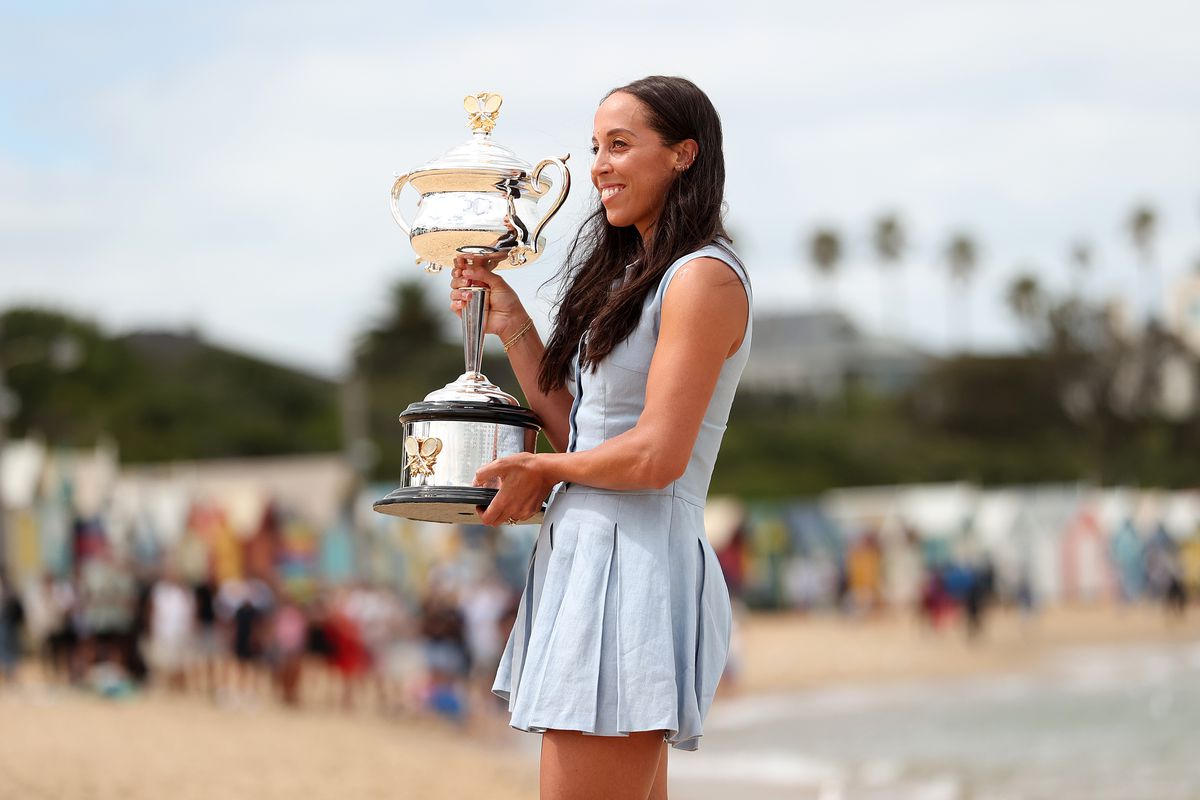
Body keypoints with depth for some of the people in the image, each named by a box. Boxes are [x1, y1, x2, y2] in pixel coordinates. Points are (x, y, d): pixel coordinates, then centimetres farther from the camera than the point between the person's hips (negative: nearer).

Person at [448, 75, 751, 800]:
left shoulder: (704, 278, -9)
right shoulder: (631, 275, 20)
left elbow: (657, 456, -16)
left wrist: (540, 469, -2)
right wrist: (511, 326, 12)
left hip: (635, 566, -10)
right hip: (584, 559, 10)